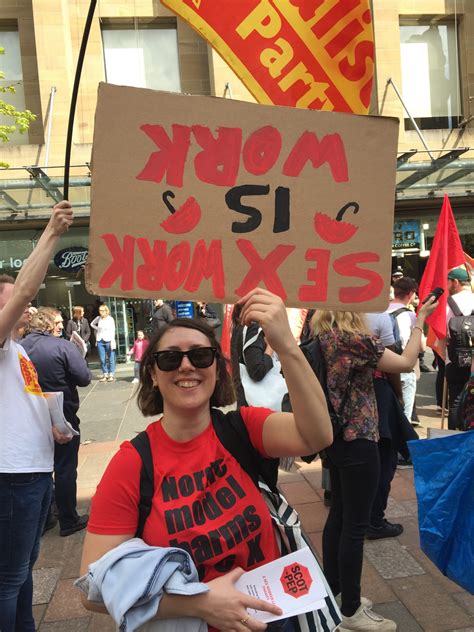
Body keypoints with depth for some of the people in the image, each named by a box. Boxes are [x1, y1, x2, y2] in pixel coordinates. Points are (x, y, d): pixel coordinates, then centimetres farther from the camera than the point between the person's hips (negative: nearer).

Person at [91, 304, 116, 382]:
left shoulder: (110, 319, -4)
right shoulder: (98, 318, 7)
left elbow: (112, 331, -6)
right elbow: (92, 324, 26)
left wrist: (112, 342, -13)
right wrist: (97, 329, 9)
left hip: (108, 341, -4)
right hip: (100, 341, 4)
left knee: (111, 359, 0)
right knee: (102, 359, 6)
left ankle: (111, 375, 6)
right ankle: (105, 374, 14)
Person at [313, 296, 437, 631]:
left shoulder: (322, 334, 3)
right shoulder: (353, 338, -22)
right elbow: (406, 363, -14)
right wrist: (420, 320, -5)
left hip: (335, 437, 9)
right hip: (357, 440, -9)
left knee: (339, 514, 20)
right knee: (356, 525, 4)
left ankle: (332, 589, 35)